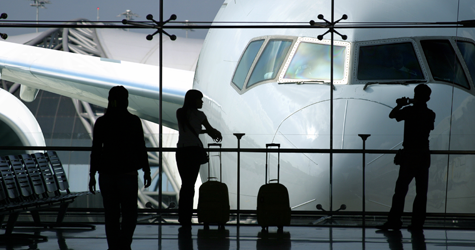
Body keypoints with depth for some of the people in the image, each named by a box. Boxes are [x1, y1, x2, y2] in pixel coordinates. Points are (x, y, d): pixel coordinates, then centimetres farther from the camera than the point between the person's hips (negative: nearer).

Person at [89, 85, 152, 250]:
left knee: (111, 215, 10)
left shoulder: (101, 122, 0)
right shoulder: (133, 121, -7)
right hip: (128, 173, -2)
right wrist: (146, 171, 4)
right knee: (129, 214, 6)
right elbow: (141, 148, -5)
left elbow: (95, 150, 1)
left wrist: (92, 175, 7)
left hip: (106, 173, 2)